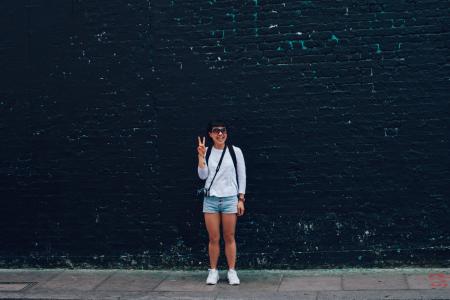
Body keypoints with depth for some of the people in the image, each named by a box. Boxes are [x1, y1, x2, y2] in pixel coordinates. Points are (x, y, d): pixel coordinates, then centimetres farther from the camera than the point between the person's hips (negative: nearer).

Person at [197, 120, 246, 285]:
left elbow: (242, 176, 3)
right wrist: (201, 156, -10)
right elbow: (203, 175, -1)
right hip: (211, 199, 1)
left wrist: (241, 199, -1)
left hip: (230, 199, -1)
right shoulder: (207, 152, 5)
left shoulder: (235, 151, 1)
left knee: (229, 237, 3)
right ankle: (213, 271, 13)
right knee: (213, 238, 3)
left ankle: (232, 271, 11)